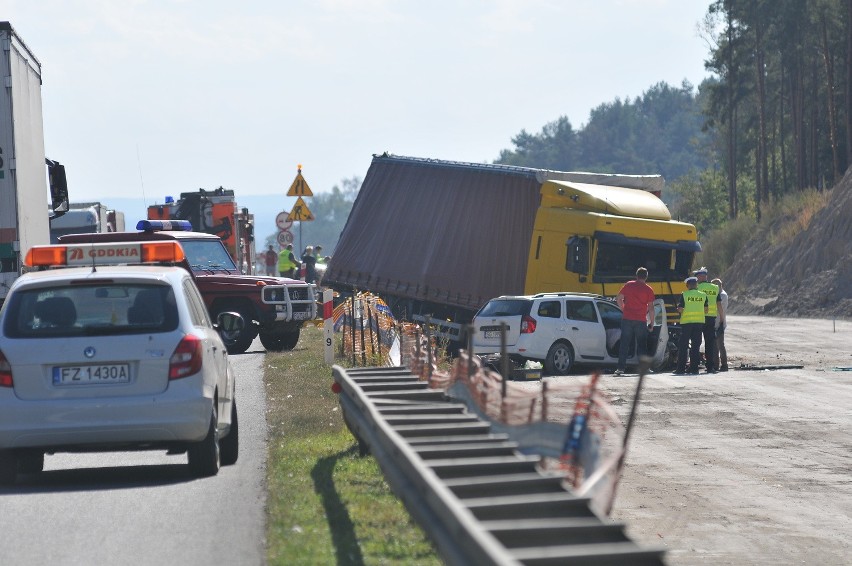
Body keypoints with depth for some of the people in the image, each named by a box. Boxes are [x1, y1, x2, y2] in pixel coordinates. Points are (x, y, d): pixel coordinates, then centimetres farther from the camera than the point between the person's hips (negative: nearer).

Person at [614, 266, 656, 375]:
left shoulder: (628, 285, 4)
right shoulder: (648, 289, -1)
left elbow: (618, 299, 5)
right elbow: (651, 308, -2)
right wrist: (652, 323, 4)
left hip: (627, 319, 1)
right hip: (641, 321, -1)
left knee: (624, 344, 5)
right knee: (642, 345, 7)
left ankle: (620, 368, 1)